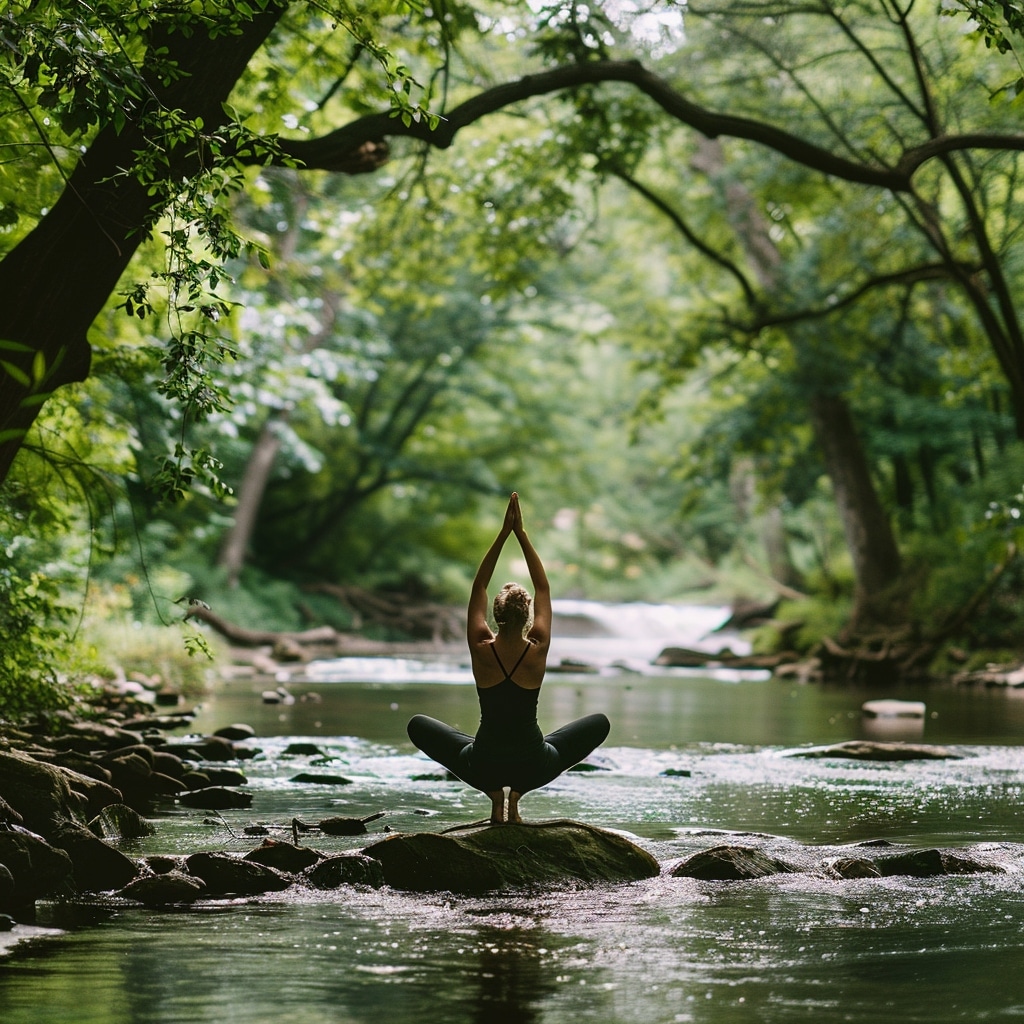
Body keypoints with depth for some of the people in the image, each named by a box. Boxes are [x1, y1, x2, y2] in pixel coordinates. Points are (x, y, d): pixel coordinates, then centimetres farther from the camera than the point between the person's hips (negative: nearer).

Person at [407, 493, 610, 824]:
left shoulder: (481, 649, -12)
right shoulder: (538, 651, -12)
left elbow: (478, 587, -1)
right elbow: (543, 588, 0)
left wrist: (504, 533, -3)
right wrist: (520, 533, -1)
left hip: (483, 767, 1)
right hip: (534, 767, 0)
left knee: (418, 726, 25)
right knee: (599, 724, 23)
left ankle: (494, 793, 12)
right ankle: (517, 792, 10)